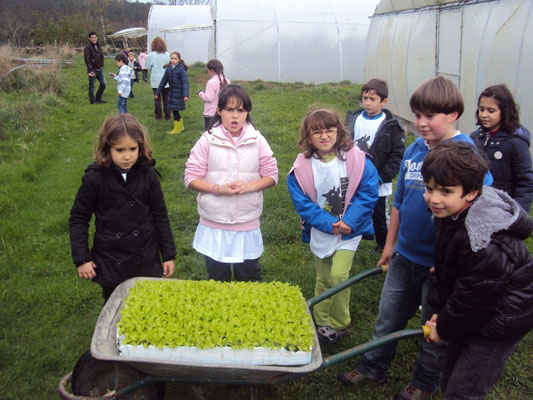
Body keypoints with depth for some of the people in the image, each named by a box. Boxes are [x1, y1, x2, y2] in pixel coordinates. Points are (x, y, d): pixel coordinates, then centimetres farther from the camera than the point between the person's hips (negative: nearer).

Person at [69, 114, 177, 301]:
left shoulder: (148, 174, -7)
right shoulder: (94, 178, -12)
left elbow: (160, 215, 1)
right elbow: (78, 219, -2)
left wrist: (168, 255, 4)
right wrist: (81, 259, -6)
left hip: (146, 263, 1)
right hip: (110, 265, -1)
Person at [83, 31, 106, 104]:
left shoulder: (98, 46, 11)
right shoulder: (87, 47, -11)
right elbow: (87, 60, -15)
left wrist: (102, 65, 9)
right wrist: (90, 70, -20)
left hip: (100, 69, 7)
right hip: (93, 70, -7)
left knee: (103, 84, 8)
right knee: (92, 86, 2)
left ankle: (98, 98, 23)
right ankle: (92, 100, 13)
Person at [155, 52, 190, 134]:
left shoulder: (181, 69, -13)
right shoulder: (169, 69, 5)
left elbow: (185, 82, -20)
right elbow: (163, 81, 11)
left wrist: (186, 95, -32)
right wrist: (157, 92, 13)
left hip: (178, 93, -6)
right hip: (171, 92, 6)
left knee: (175, 110, -4)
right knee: (174, 110, 13)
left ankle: (176, 129, 9)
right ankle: (181, 126, 30)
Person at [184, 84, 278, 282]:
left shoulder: (257, 140, -3)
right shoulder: (207, 140, -6)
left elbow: (271, 176, 1)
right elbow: (191, 179, -6)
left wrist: (249, 186, -17)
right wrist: (218, 189, -20)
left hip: (247, 224, 0)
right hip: (213, 225, 0)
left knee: (250, 277, 14)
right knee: (217, 278, 17)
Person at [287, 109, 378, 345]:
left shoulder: (355, 159, -12)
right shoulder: (302, 167, -10)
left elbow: (369, 191, -9)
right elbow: (302, 203, -9)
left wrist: (350, 220, -17)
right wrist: (329, 223, -17)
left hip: (349, 230, -2)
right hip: (320, 233, 2)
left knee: (338, 276, -12)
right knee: (323, 280, 15)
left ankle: (339, 324, 11)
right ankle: (322, 323, 35)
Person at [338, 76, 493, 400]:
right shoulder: (414, 151, 2)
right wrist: (390, 244, 16)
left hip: (439, 263, -5)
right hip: (405, 255, 5)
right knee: (389, 316, 19)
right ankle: (373, 368, 40)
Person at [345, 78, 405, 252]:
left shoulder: (390, 126, -11)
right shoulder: (353, 119, 3)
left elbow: (397, 155, -10)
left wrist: (381, 177, -16)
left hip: (377, 185, -3)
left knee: (380, 217, 11)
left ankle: (384, 247, 31)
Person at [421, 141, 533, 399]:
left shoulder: (485, 245, -36)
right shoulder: (452, 213, -7)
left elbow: (472, 298, -24)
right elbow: (446, 270, 6)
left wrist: (444, 329, -8)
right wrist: (441, 312, 4)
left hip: (500, 319, -9)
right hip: (474, 313, 9)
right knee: (450, 377, 22)